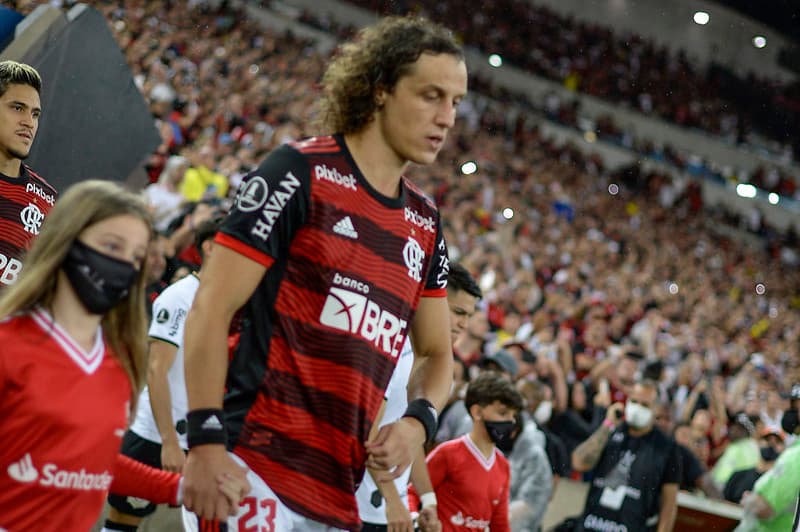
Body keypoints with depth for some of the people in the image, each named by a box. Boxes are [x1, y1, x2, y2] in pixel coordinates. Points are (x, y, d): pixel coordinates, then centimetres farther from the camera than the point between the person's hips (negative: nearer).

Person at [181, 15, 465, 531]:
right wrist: (205, 440, -15)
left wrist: (417, 420, 1)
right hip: (253, 468, -7)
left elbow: (436, 352, 23)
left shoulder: (424, 223, 16)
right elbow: (211, 309, -8)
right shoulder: (301, 171, -4)